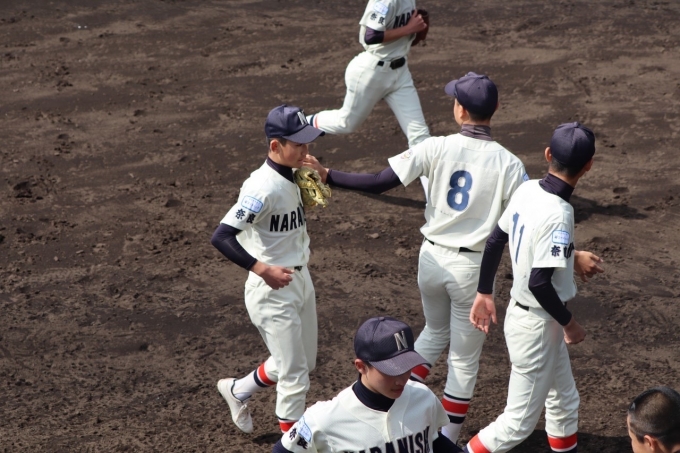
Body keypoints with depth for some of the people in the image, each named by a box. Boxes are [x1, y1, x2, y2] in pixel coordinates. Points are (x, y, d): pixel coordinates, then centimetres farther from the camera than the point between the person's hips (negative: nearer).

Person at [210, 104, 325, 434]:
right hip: (272, 291, -9)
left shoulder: (289, 177, 2)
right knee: (295, 375, 1)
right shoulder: (264, 187, -25)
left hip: (300, 280, 9)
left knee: (304, 362, 23)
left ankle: (237, 391, 43)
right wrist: (263, 269, -35)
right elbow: (221, 237, -30)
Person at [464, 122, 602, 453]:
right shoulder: (559, 214, -27)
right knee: (520, 422, 6)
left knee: (564, 401, 24)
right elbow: (539, 283, -29)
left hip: (521, 312, 9)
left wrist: (485, 294, 17)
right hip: (538, 326, -9)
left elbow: (494, 242, 5)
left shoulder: (526, 190, -4)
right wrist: (569, 323, -13)